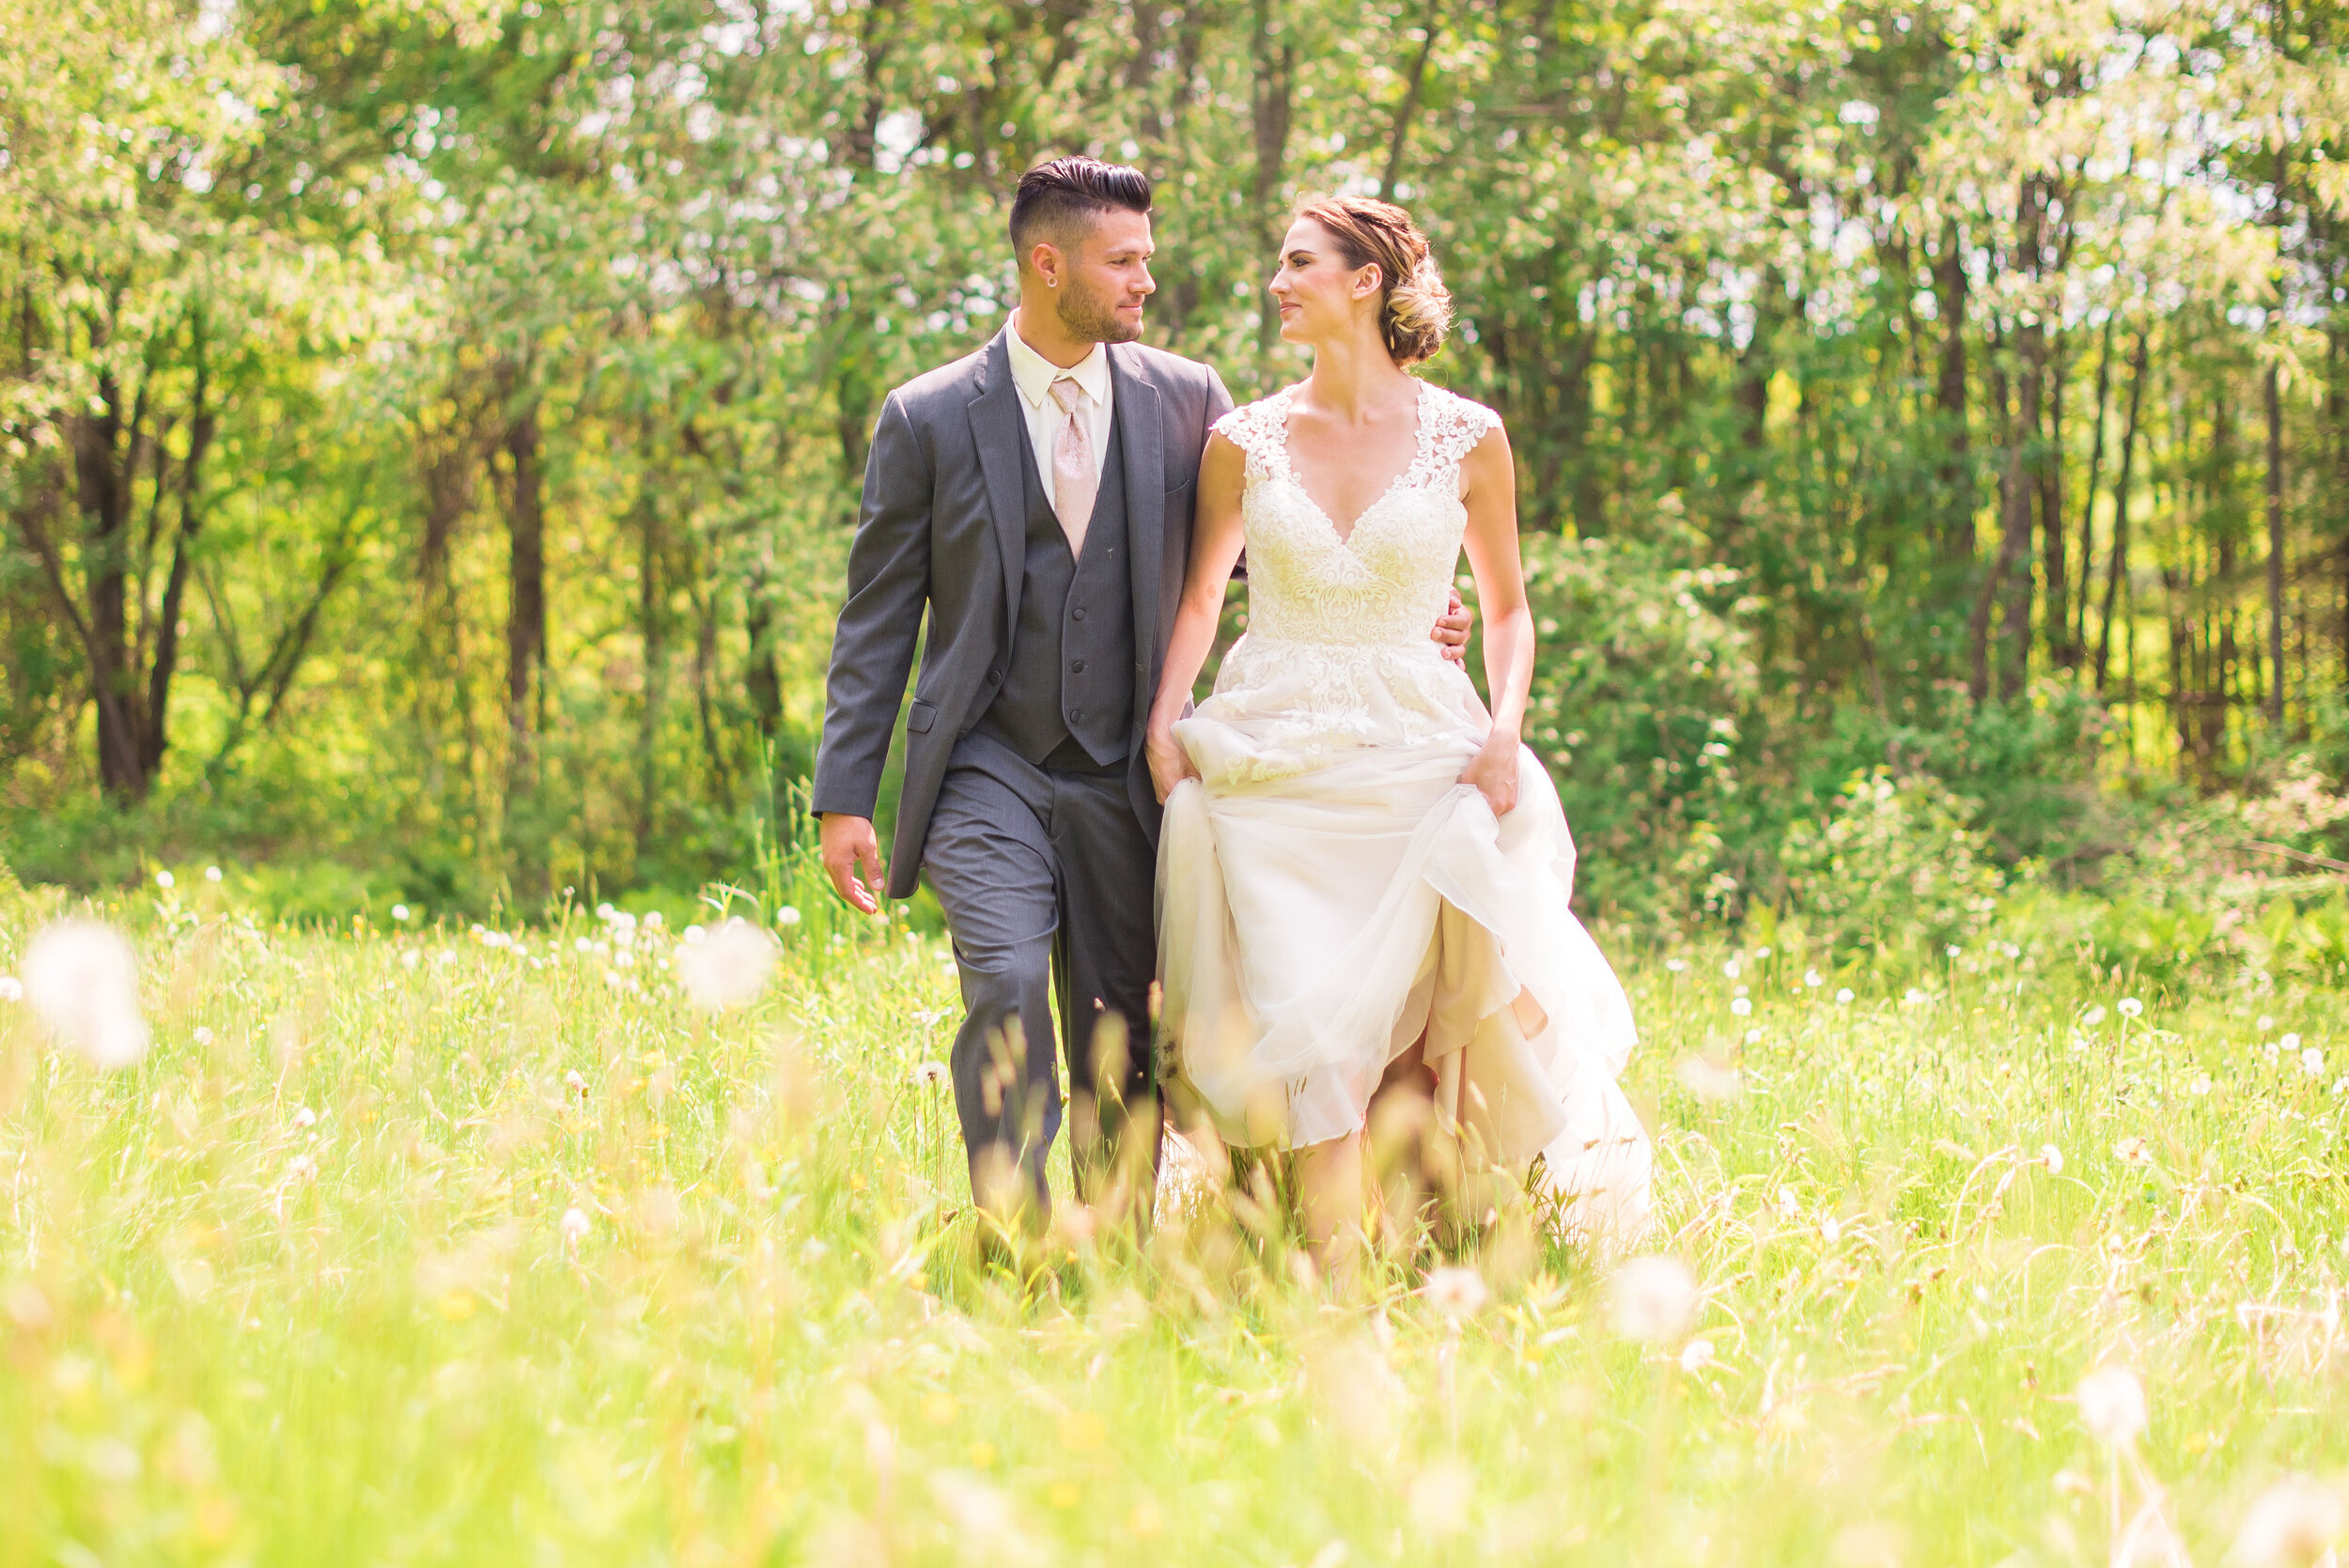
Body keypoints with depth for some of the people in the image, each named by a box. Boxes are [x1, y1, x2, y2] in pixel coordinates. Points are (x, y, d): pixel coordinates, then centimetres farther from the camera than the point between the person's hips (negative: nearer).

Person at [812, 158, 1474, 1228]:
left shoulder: (1186, 399, 6)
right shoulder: (927, 419, 1)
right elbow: (878, 620, 3)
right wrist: (844, 799, -1)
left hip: (1126, 779, 2)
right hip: (986, 770, -2)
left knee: (1122, 1055, 4)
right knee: (1007, 991, -22)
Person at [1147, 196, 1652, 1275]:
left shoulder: (1467, 439, 3)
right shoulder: (1245, 441, 6)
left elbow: (1505, 607, 12)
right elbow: (1201, 592, 16)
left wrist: (1505, 726, -4)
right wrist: (1164, 722, 3)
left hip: (1416, 763, -1)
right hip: (1272, 765, 1)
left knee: (1401, 1015, -4)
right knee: (1308, 1022, -8)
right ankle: (1332, 1280, -6)